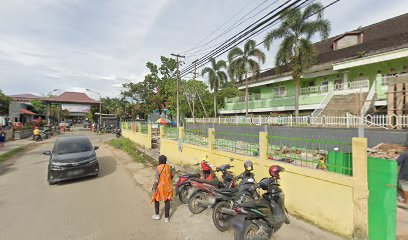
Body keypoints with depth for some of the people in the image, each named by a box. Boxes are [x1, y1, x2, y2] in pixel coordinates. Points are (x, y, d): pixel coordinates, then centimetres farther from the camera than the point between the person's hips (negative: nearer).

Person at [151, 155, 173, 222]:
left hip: (160, 187, -3)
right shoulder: (169, 167, -6)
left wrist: (154, 188, -10)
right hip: (168, 187, 3)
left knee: (157, 200, 23)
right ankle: (166, 217, 25)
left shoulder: (157, 168, -19)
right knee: (167, 201, 15)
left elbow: (156, 180, -20)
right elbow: (171, 176, 6)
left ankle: (157, 215, 35)